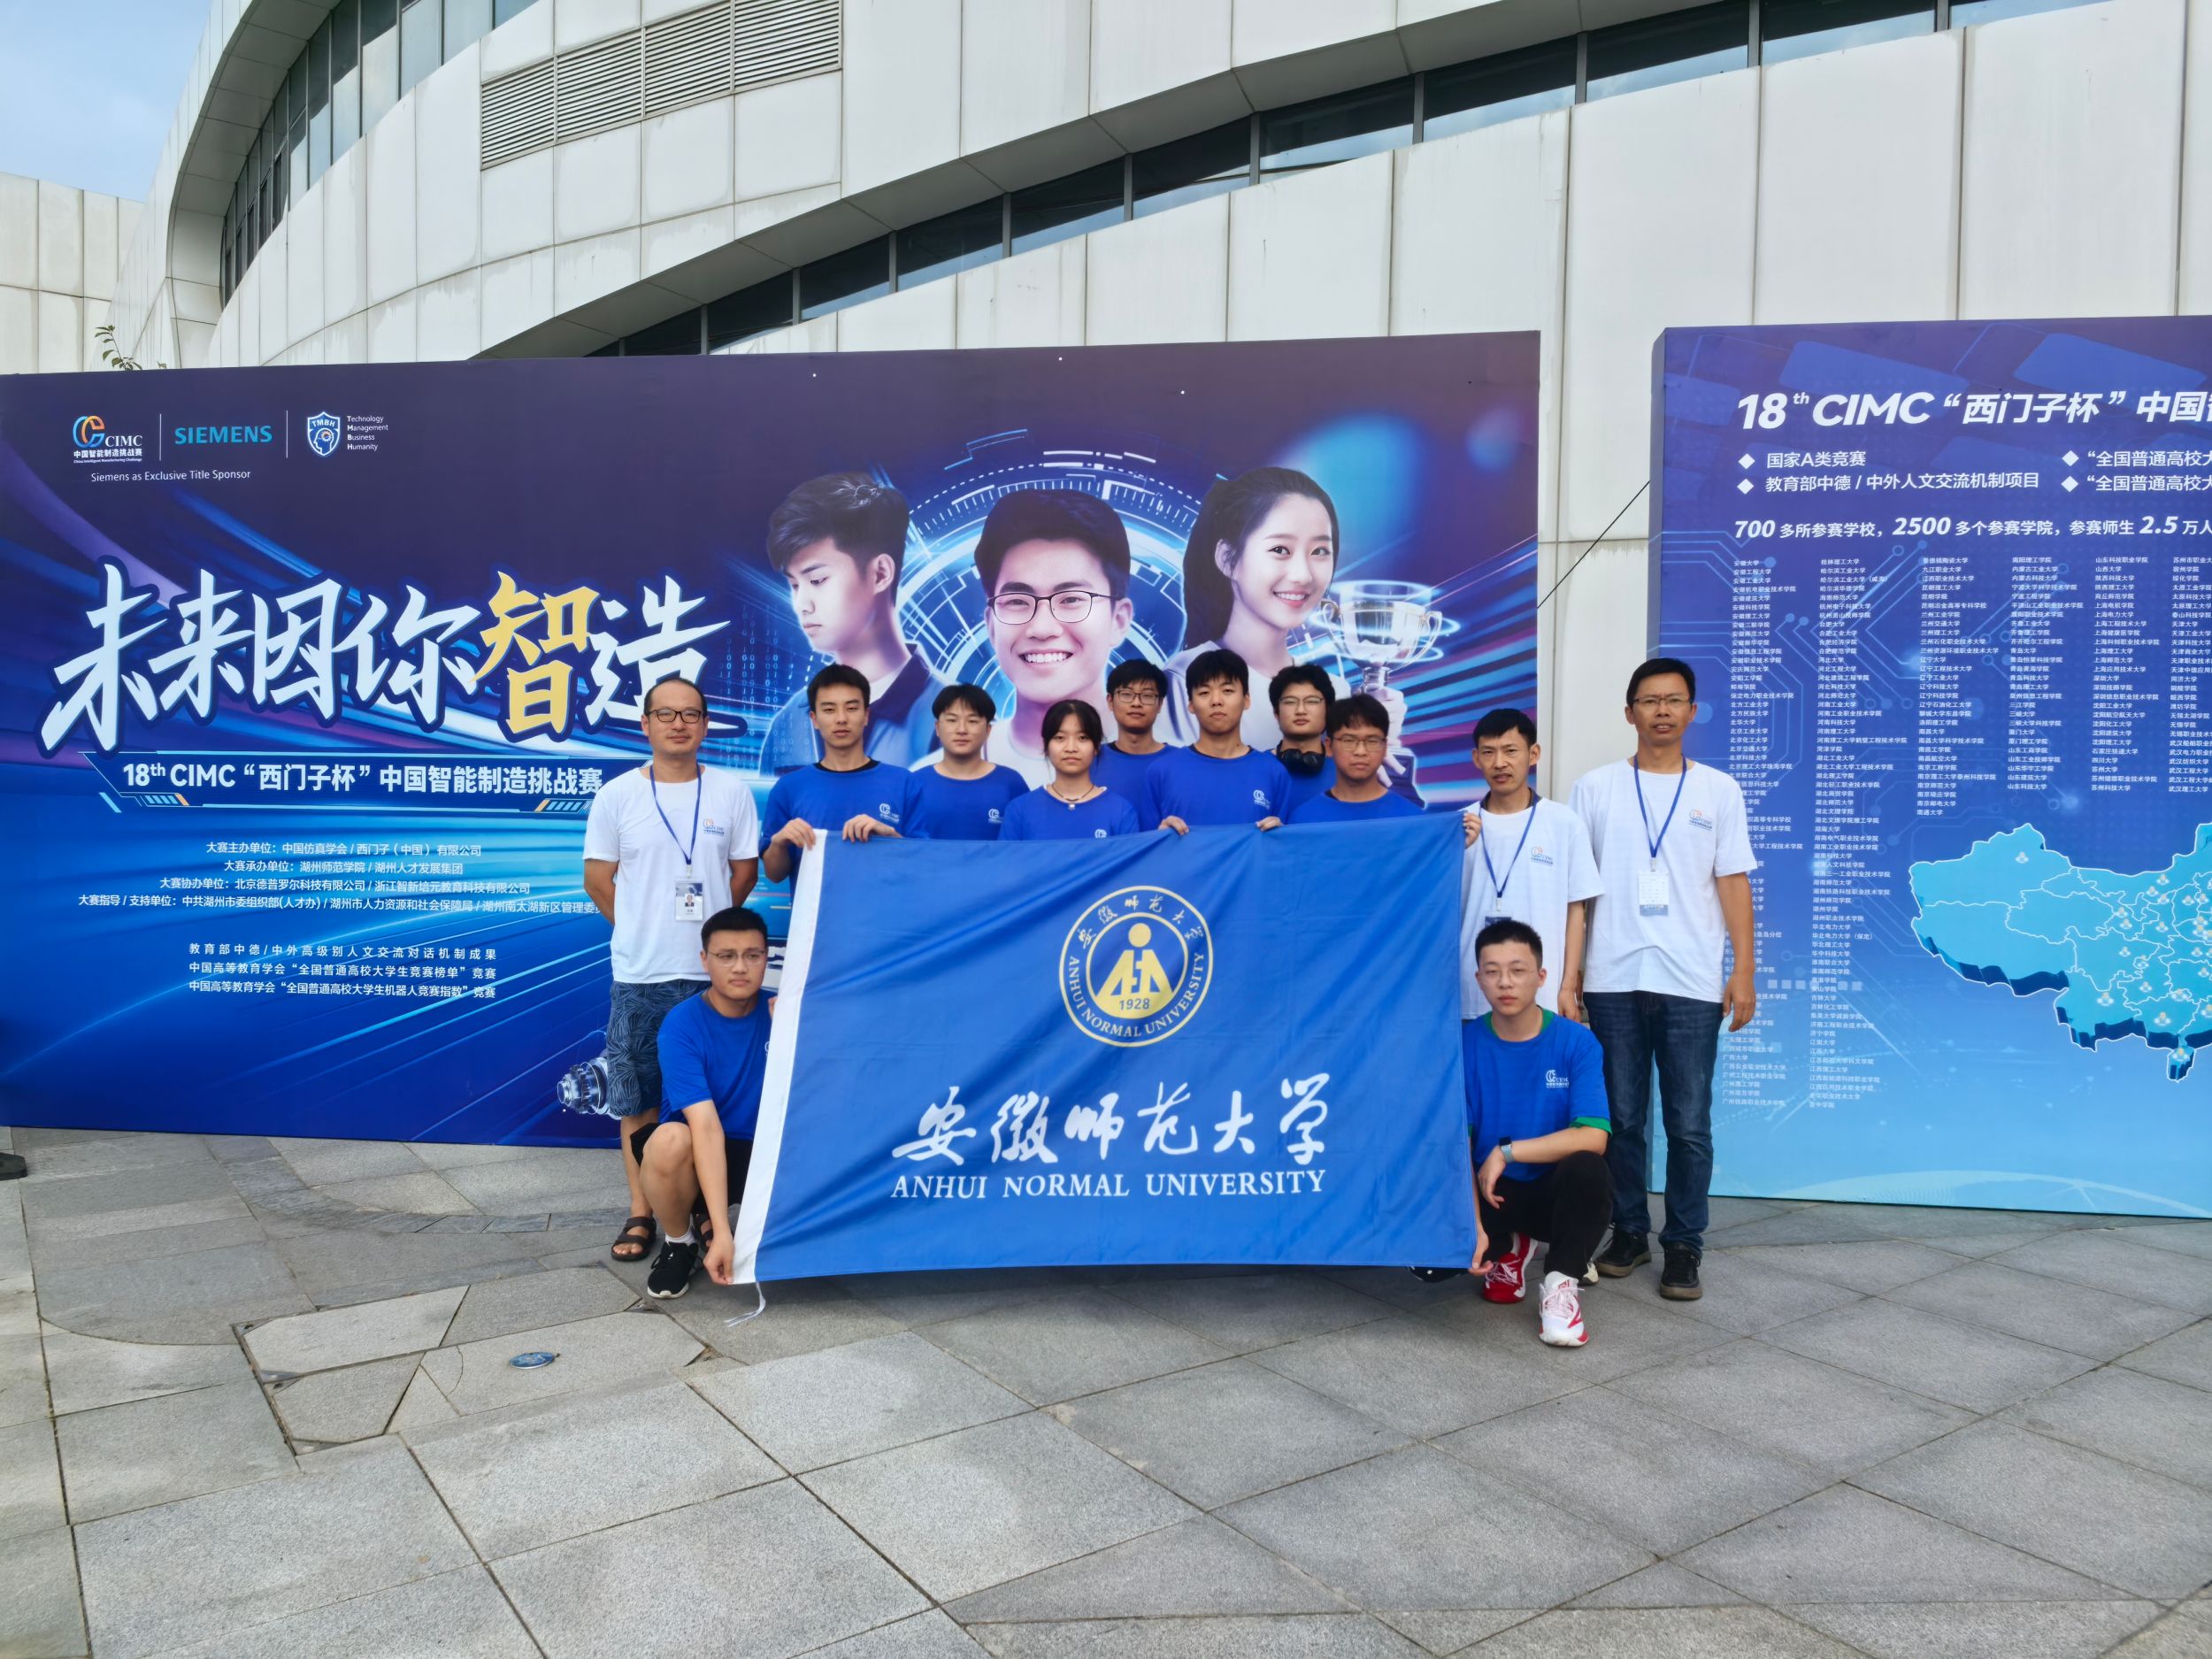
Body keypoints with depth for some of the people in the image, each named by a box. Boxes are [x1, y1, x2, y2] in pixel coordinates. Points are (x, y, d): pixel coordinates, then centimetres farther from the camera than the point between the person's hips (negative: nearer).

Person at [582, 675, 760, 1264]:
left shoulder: (732, 791, 3)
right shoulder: (616, 795, 2)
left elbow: (745, 872, 8)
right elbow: (598, 879, 6)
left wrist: (708, 926, 6)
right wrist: (642, 927, 5)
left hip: (712, 970, 0)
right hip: (640, 973, 0)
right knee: (637, 1099, 6)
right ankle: (641, 1211, 18)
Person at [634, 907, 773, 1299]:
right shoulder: (682, 1025, -19)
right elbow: (706, 1126, -28)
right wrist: (722, 1232, -34)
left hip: (758, 1152, 4)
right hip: (693, 1154, -3)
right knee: (669, 1141, -38)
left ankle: (707, 1215, 6)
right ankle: (679, 1241, -5)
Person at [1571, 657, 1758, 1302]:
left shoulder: (1718, 789, 8)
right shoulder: (1595, 787, 6)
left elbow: (1733, 883, 6)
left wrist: (1744, 972, -1)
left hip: (1692, 983, 0)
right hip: (1613, 980, 0)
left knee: (1689, 1124, 2)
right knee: (1622, 1118, 8)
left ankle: (1683, 1245, 14)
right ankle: (1629, 1232, 22)